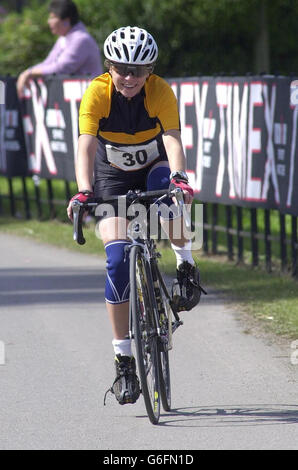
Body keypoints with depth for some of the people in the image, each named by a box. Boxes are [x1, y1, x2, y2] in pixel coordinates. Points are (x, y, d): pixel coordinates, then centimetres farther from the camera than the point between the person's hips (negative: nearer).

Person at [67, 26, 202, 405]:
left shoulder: (160, 92, -23)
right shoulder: (97, 94, -25)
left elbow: (172, 139, -35)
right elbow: (86, 146, -36)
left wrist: (179, 177, -55)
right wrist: (84, 191, -53)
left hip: (153, 168, 0)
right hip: (112, 178, 0)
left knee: (168, 189, -38)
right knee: (117, 257, -16)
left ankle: (185, 263, -12)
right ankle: (124, 359, -10)